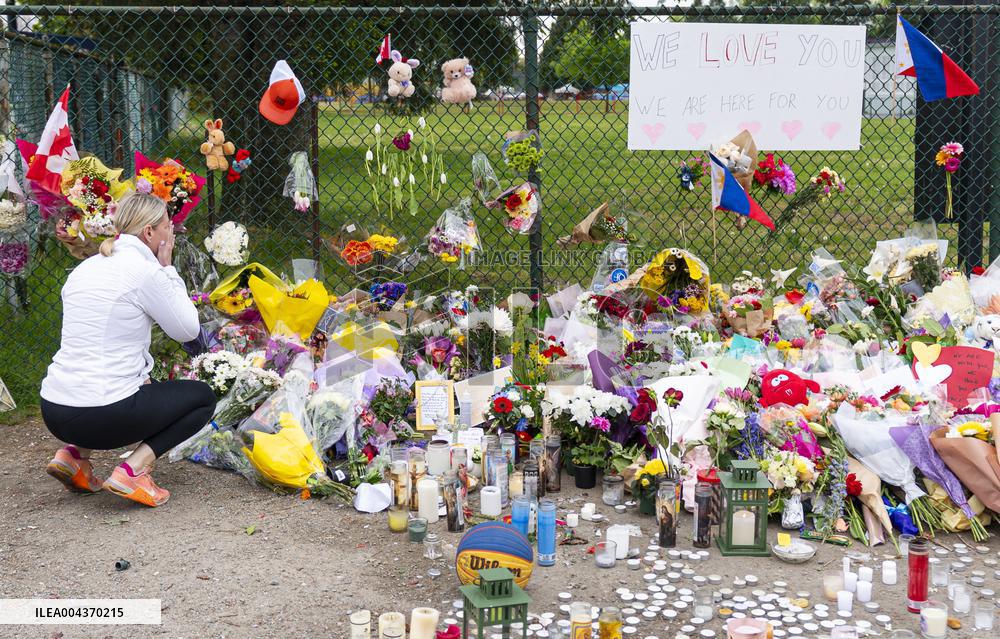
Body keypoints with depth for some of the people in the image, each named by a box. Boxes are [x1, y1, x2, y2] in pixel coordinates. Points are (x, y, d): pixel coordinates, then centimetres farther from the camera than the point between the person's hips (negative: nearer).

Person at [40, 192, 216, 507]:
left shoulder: (84, 268, 14)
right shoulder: (145, 271, -11)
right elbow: (188, 330, 1)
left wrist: (142, 375, 23)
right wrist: (167, 268, 6)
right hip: (102, 415, -8)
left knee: (146, 389, 37)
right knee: (203, 397, 15)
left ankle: (76, 455, 17)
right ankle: (134, 469, -3)